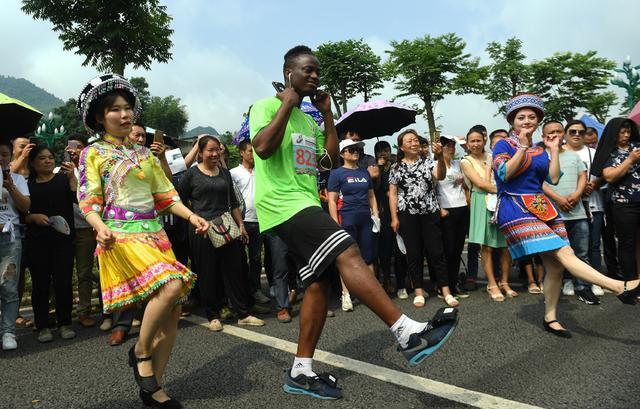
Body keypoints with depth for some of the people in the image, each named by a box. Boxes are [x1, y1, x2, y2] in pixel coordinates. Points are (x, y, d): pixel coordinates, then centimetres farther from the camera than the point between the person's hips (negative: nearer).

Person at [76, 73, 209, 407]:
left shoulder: (144, 154, 18)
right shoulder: (93, 153, 5)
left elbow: (166, 195, 16)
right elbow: (89, 202, -3)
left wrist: (191, 216, -1)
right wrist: (101, 227, -24)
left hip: (154, 234, 6)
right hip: (122, 235, -6)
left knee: (173, 311, -1)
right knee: (171, 286, -28)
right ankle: (140, 352, -2)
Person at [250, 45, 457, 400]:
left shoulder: (306, 119, 24)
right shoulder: (267, 106, 0)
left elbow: (330, 160, 17)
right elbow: (262, 147, -20)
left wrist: (327, 114, 13)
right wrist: (288, 103, -10)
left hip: (305, 204, 9)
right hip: (284, 204, -9)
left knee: (318, 283, 3)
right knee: (348, 253, -24)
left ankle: (301, 371, 12)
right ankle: (407, 333, -25)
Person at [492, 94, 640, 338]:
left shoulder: (540, 151, 19)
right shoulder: (504, 145, 2)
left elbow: (553, 178, 9)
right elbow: (504, 174, -13)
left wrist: (554, 150, 8)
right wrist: (522, 146, -12)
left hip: (542, 208, 7)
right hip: (515, 210, -7)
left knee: (555, 265, 1)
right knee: (563, 253, -18)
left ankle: (550, 318, 12)